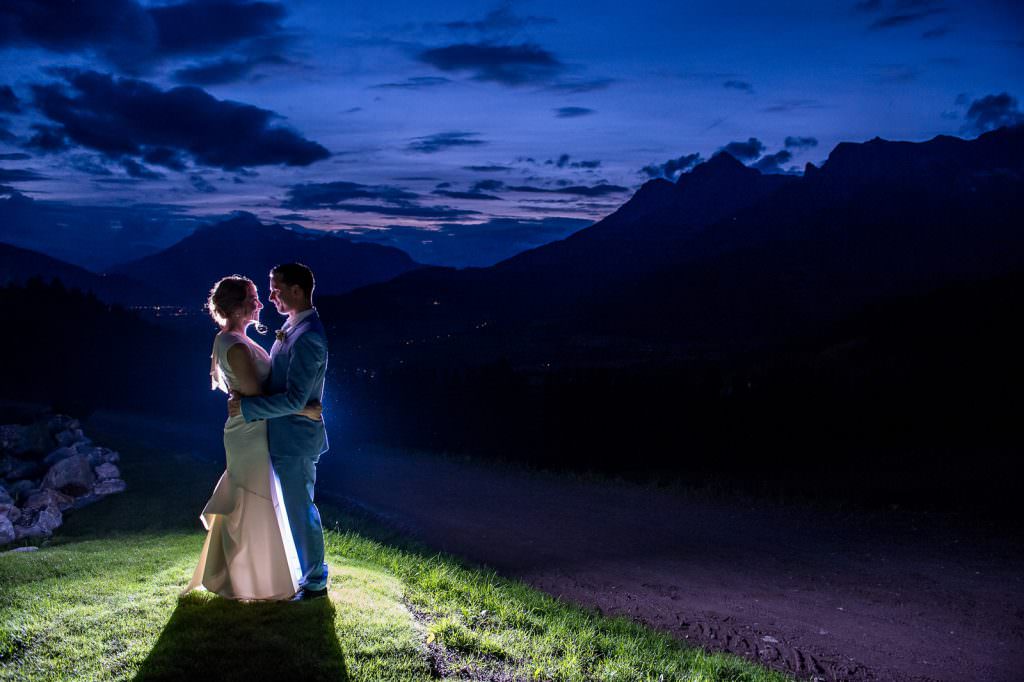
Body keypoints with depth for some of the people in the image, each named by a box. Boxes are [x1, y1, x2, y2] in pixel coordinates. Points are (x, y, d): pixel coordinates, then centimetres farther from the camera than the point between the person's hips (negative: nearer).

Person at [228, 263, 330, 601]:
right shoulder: (294, 326, 8)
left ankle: (315, 582, 18)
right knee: (299, 508, 20)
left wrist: (246, 407, -20)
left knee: (302, 512, 4)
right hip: (287, 438, 10)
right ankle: (310, 570, 35)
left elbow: (295, 398, -26)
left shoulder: (308, 337, -24)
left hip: (295, 440, -10)